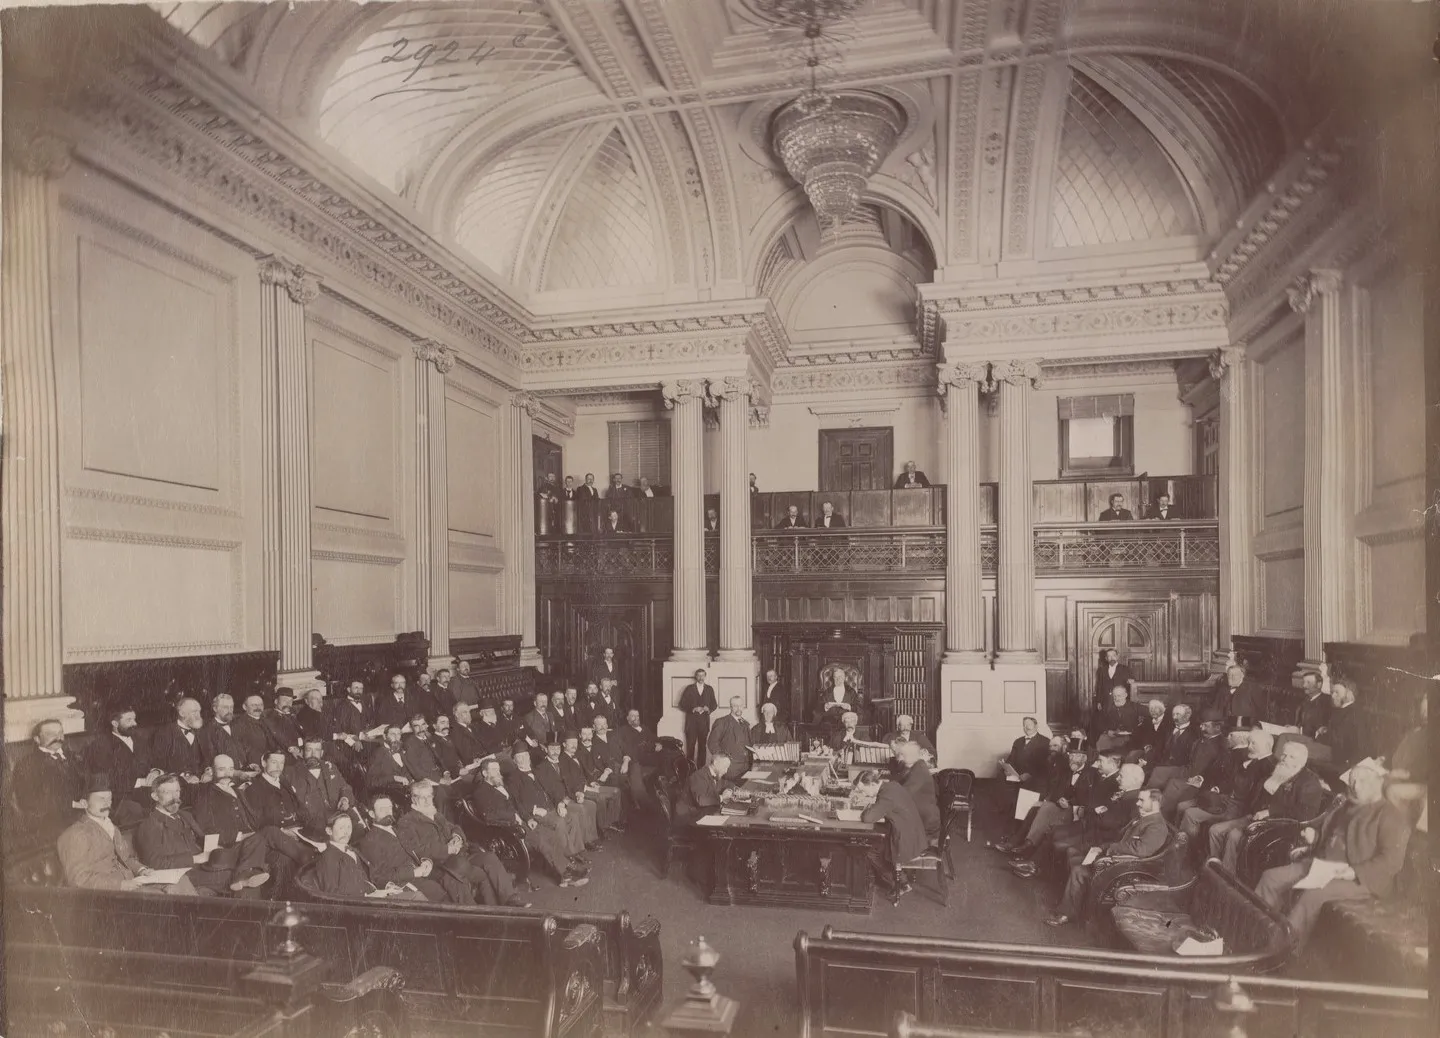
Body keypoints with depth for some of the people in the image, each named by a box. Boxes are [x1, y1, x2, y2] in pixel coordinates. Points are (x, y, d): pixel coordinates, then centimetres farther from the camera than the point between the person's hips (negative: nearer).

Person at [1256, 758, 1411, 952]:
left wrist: (1354, 872, -28)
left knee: (1314, 894, -34)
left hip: (1362, 879, -8)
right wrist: (1314, 837, 8)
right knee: (1271, 877, -6)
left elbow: (1391, 861, -18)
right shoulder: (1344, 807, 19)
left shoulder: (1390, 817, -7)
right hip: (1323, 866, 8)